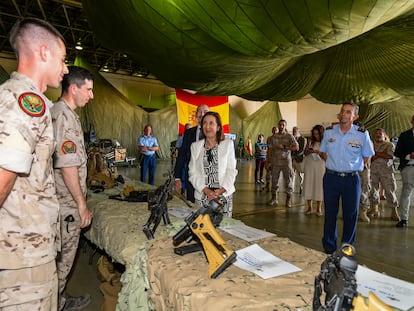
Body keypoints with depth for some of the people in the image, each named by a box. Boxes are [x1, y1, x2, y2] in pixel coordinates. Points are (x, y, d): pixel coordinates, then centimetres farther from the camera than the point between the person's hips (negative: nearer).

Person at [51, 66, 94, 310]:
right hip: (67, 203, -10)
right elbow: (67, 166, -24)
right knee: (64, 256, 6)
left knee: (62, 255, 20)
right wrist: (82, 204, -18)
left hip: (62, 201, 10)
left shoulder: (59, 112, 14)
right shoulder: (64, 116, -19)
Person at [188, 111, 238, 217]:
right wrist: (206, 190, -11)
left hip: (224, 195, -1)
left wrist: (221, 190, -13)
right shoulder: (195, 146, 8)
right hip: (201, 197, 1)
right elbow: (193, 173, 2)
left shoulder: (228, 144, 4)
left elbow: (231, 170, 0)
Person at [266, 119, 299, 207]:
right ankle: (274, 198, 16)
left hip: (286, 161, -2)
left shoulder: (289, 136, 2)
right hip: (275, 162, 2)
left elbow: (296, 147, -8)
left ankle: (288, 199, 11)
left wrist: (284, 147, -16)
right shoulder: (273, 137, 9)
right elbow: (270, 149, 8)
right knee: (274, 180, 6)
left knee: (288, 180, -1)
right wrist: (269, 162, 2)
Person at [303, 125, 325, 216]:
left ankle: (318, 208, 12)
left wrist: (319, 153, -17)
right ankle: (309, 207, 10)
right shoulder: (311, 141, 6)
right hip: (309, 166, 2)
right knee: (308, 185, 1)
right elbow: (305, 153, 6)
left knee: (319, 185, 1)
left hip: (320, 166, -2)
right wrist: (308, 146, -11)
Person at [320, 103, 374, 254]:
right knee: (330, 213, 9)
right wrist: (334, 165, 7)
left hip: (351, 179, -1)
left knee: (350, 215, 7)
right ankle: (329, 248, 24)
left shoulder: (362, 134, -6)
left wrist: (353, 168, 3)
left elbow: (366, 156, 6)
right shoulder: (329, 132, 0)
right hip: (331, 177, 1)